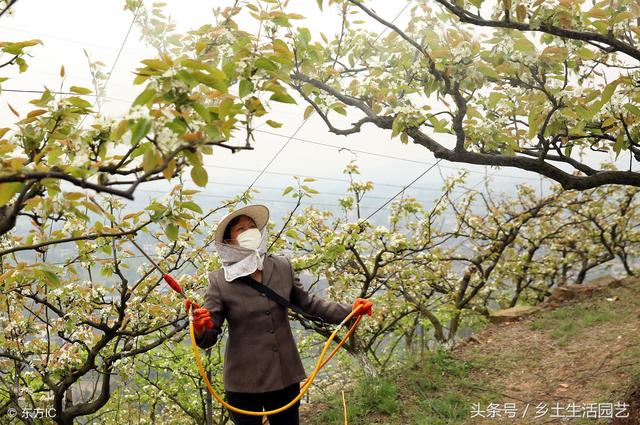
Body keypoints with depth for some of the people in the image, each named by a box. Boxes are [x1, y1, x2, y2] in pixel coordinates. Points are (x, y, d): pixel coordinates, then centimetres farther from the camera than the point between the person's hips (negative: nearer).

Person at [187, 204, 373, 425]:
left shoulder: (282, 266, -3)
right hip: (244, 383, -3)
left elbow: (308, 302, 6)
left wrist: (349, 310, -2)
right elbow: (208, 338, -10)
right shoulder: (219, 281, -11)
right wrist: (200, 328, -33)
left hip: (286, 377, 3)